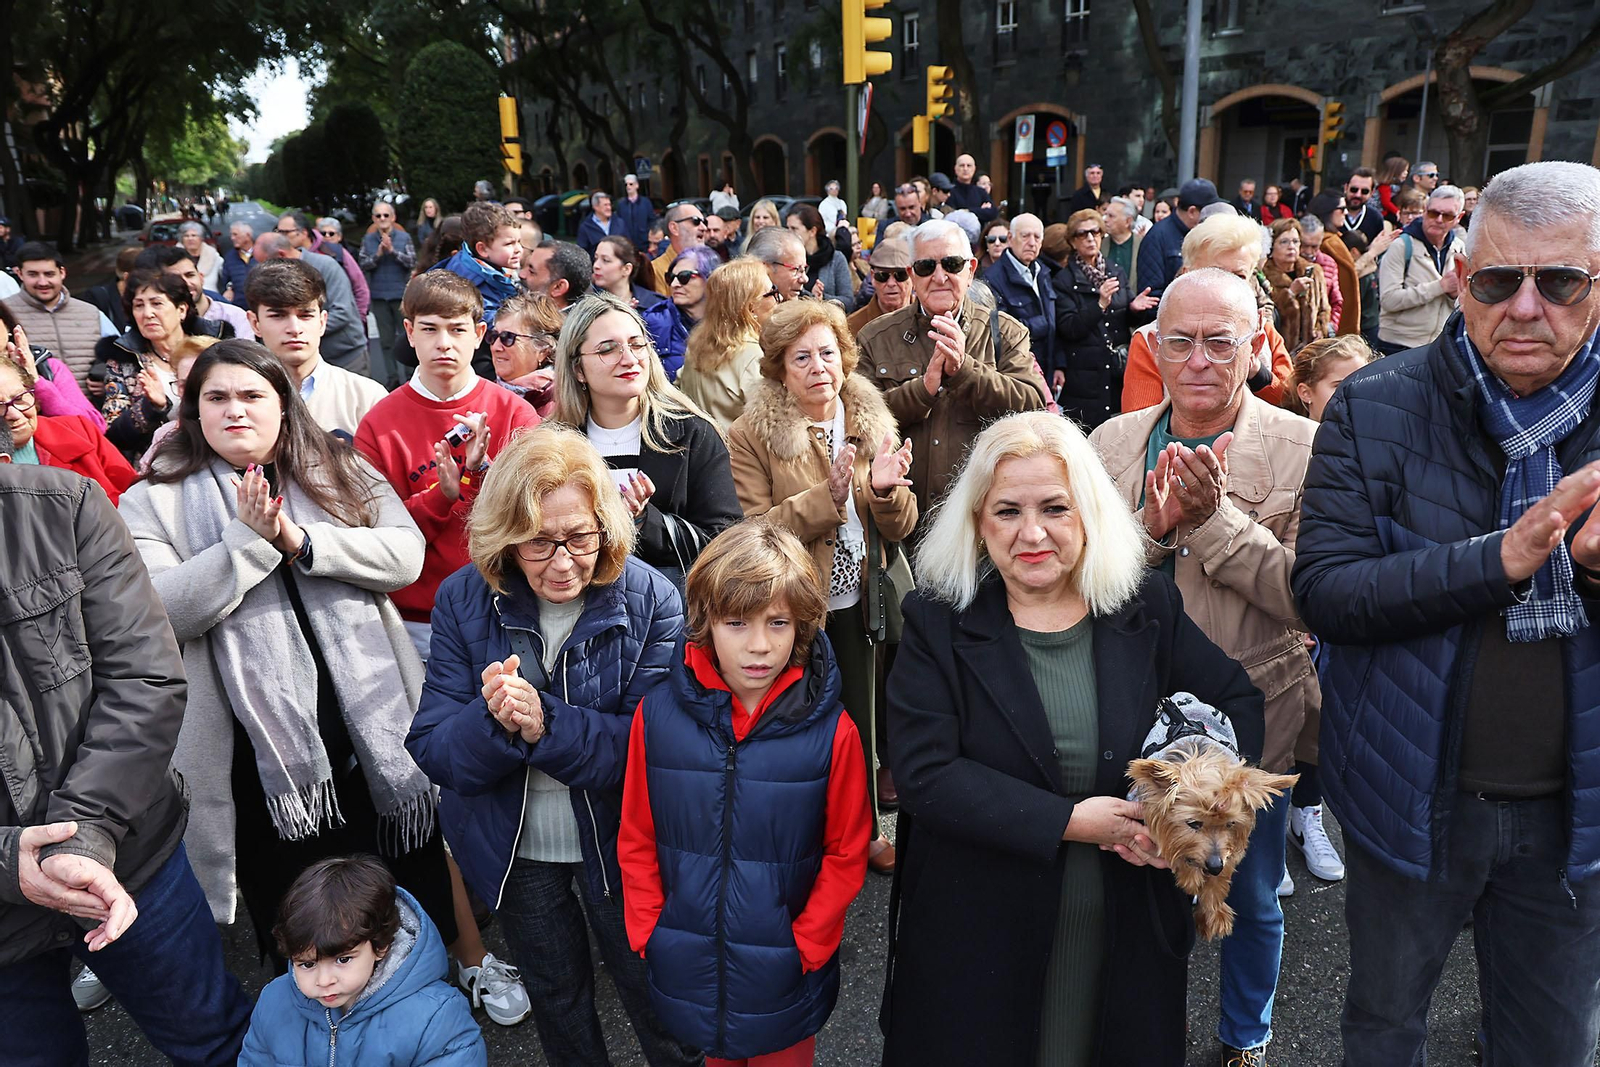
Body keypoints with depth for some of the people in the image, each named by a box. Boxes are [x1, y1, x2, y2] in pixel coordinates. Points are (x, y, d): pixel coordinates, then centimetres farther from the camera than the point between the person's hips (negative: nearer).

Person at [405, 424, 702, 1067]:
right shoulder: (464, 600, -14)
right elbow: (432, 749, -15)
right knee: (555, 997, 27)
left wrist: (547, 725, -38)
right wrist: (493, 722, -37)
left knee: (656, 1001, 19)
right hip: (513, 849, 2)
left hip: (618, 842, -2)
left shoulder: (650, 602, -19)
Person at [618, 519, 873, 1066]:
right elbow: (637, 840, -1)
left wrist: (805, 948, -10)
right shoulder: (658, 714, -11)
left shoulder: (831, 731, -16)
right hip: (688, 971, 2)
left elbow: (845, 855, -7)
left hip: (784, 974, -1)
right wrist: (648, 934, -4)